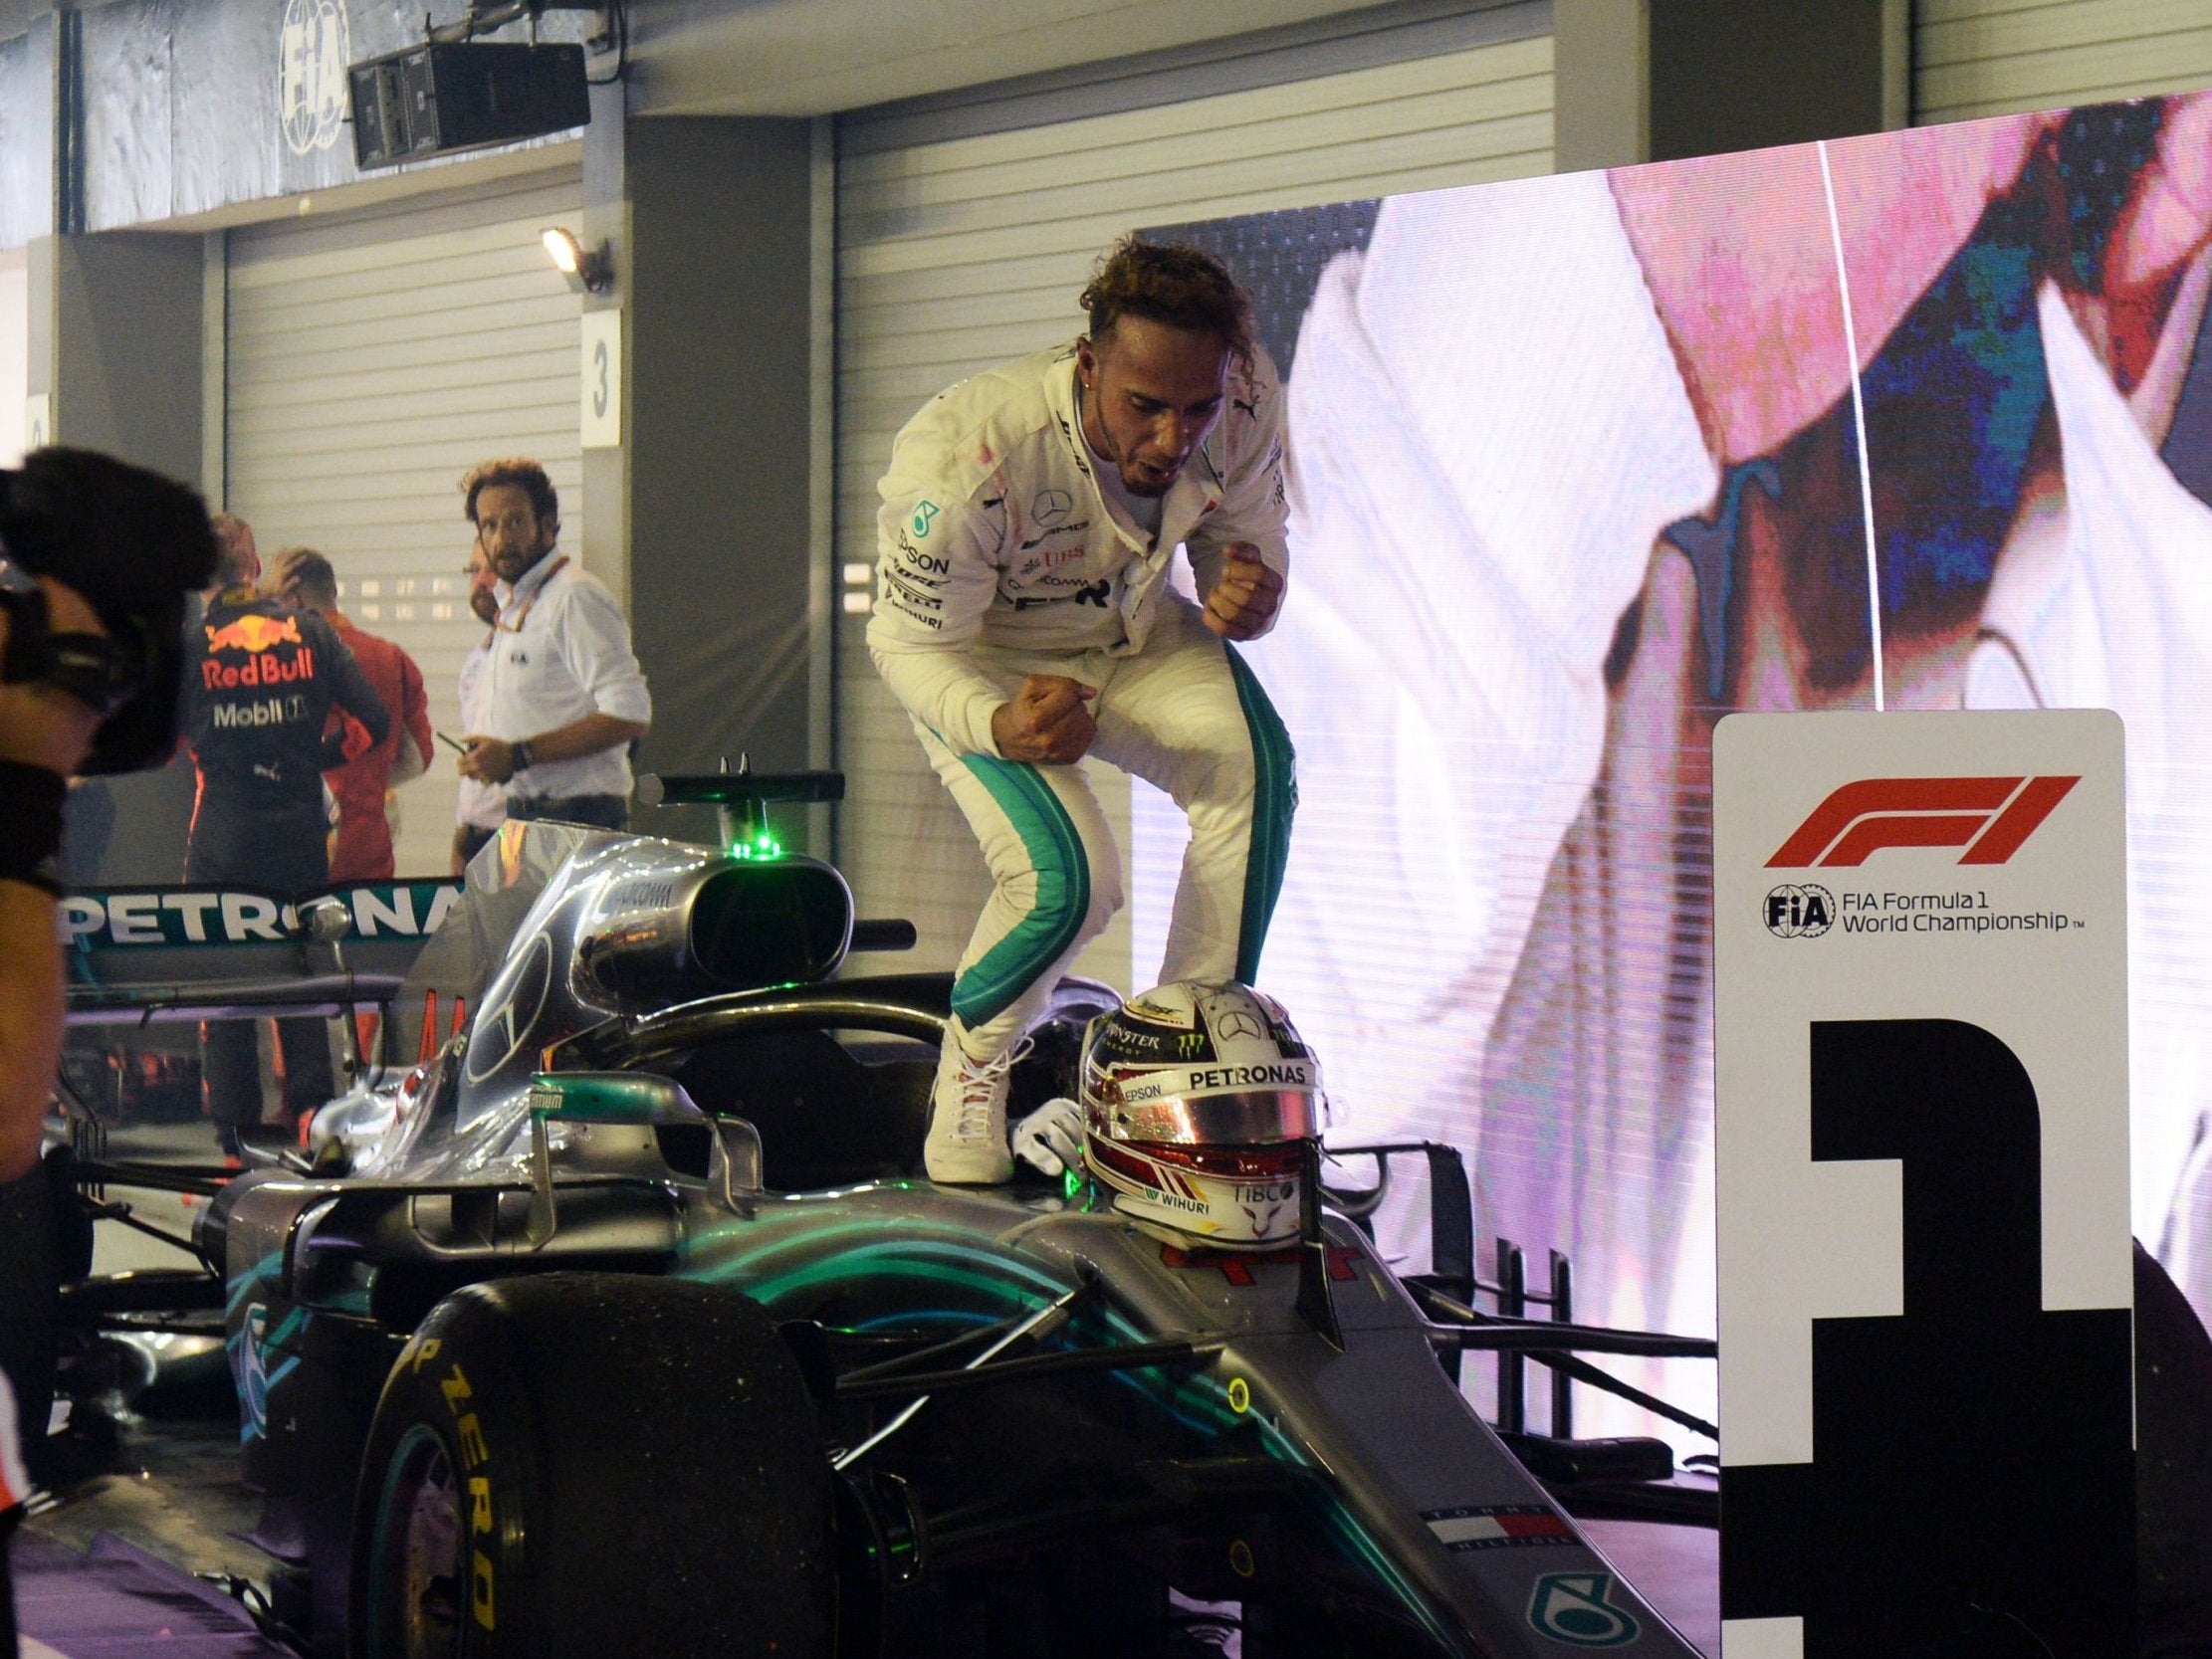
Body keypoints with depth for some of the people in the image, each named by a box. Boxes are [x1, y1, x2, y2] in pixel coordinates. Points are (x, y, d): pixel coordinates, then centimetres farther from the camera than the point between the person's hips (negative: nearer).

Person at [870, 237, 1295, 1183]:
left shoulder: (1247, 404, -22)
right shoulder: (971, 456, -35)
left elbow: (1247, 540, -2)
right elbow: (909, 645, -24)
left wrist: (1248, 597, -28)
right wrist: (999, 726, -45)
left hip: (1135, 638, 4)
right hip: (982, 663, -4)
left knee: (1252, 766, -26)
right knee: (1066, 876, -26)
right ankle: (972, 1067, 5)